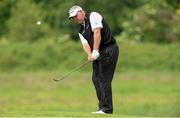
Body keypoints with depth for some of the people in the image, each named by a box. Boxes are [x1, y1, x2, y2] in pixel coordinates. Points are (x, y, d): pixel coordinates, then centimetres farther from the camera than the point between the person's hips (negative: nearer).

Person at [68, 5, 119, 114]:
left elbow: (97, 33, -17)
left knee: (104, 79, -12)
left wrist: (95, 51, -23)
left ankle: (107, 108, -12)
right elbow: (85, 44, 4)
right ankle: (102, 108, 12)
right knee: (96, 79, 7)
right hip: (98, 55, 9)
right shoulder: (81, 31, 19)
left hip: (109, 50, -9)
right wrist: (89, 54, -18)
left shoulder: (93, 16, -4)